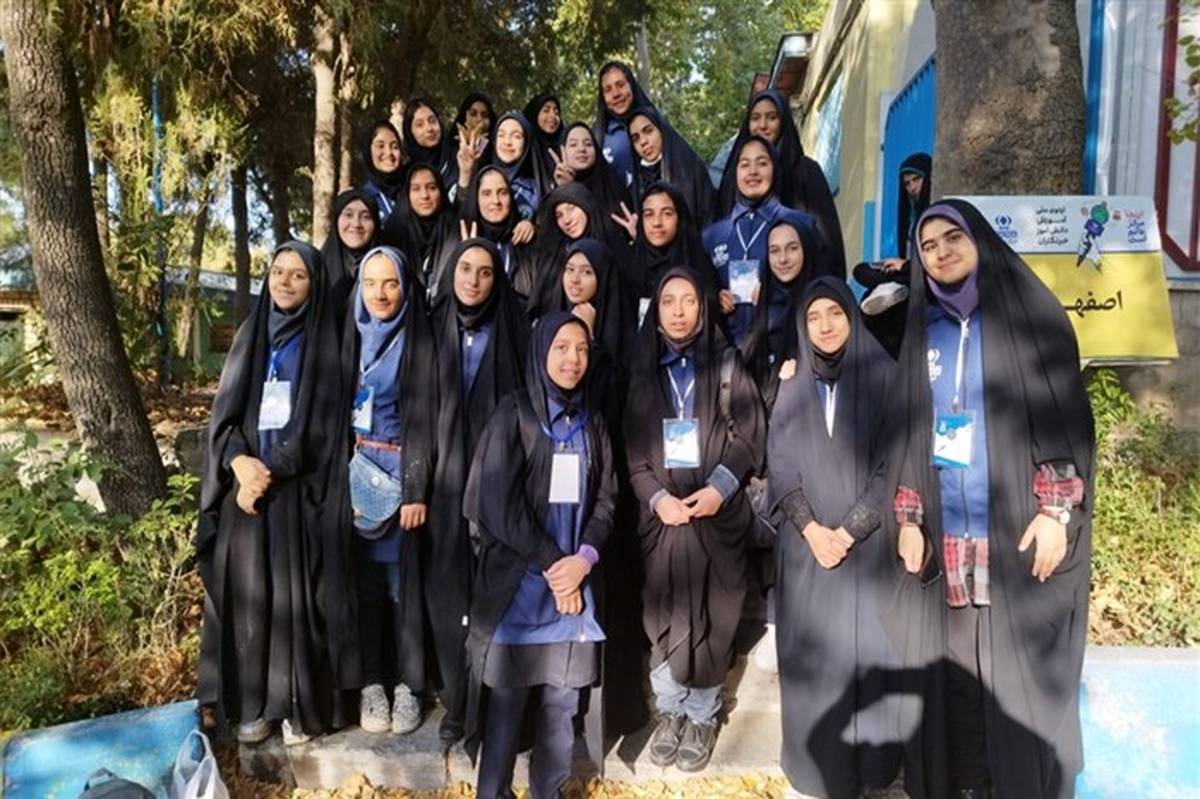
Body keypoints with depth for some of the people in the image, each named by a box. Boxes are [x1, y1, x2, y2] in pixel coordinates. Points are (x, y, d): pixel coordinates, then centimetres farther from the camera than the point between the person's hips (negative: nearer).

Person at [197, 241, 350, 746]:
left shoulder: (324, 341, -1)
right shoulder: (250, 334, 11)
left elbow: (319, 422, -9)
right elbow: (224, 411, 6)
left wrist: (270, 474, -13)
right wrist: (240, 462, -13)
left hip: (298, 488, -4)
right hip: (245, 481, 4)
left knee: (297, 592, -1)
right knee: (248, 591, 7)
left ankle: (302, 705, 12)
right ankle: (254, 703, 19)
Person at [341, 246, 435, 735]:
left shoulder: (419, 342, -2)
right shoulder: (350, 338, 9)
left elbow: (424, 419, -8)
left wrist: (417, 491, -14)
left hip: (401, 474, -3)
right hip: (356, 474, 3)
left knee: (403, 580, 1)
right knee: (365, 580, 5)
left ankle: (407, 686, 13)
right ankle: (371, 683, 16)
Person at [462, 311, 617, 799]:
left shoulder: (592, 421, 12)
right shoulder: (513, 413, -2)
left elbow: (606, 498, 8)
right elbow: (500, 503, -9)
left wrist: (584, 558, -9)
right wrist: (552, 563, -10)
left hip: (576, 580, 4)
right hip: (519, 580, -4)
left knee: (562, 700, 8)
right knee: (506, 699, 4)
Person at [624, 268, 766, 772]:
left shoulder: (726, 363, 4)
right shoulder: (643, 370, 8)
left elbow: (750, 433, -1)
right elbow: (632, 444, 4)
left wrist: (718, 488, -13)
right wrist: (657, 496, -11)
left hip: (717, 511, -1)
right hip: (661, 512, 1)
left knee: (711, 615, 4)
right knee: (664, 613, 3)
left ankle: (703, 716, 19)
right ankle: (669, 711, 21)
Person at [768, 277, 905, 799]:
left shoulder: (884, 376, -3)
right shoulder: (792, 384, 5)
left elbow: (894, 465, -7)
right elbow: (779, 463, 1)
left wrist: (847, 532, -13)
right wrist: (811, 530, -12)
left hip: (868, 542, -2)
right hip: (805, 542, 2)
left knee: (865, 648, 5)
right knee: (812, 652, 7)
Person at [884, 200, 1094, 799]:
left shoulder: (1031, 312, 2)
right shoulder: (922, 331, 11)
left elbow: (1065, 412, -3)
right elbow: (906, 432, 10)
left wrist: (1056, 508, -12)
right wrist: (907, 517, 2)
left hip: (1019, 529, -3)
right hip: (947, 534, 3)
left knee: (1025, 671, 3)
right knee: (960, 670, 9)